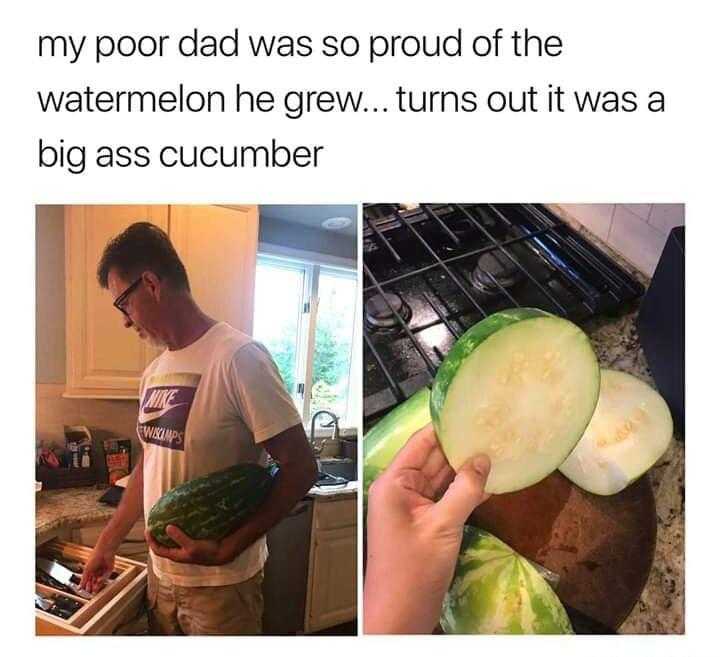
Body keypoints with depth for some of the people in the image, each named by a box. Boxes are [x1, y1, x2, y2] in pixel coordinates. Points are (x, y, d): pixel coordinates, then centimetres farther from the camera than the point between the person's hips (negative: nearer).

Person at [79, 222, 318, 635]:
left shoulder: (238, 357, -21)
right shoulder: (154, 372, 4)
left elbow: (300, 469, -21)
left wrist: (226, 550, -25)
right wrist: (107, 545, 17)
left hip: (220, 582, -7)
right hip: (161, 573, 7)